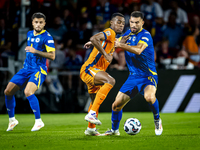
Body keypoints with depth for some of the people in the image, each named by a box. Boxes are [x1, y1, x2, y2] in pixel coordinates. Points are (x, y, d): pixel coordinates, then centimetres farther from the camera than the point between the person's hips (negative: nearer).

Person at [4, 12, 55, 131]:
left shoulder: (47, 37, -10)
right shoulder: (29, 34, 13)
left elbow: (52, 56, -18)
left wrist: (35, 51, -23)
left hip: (39, 70, -7)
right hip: (26, 68, 7)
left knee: (28, 92, -30)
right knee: (8, 91, 0)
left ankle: (39, 121, -20)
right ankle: (12, 120, 18)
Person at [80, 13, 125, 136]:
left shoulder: (113, 37, 19)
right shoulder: (110, 32, -11)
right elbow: (93, 39, -29)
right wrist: (105, 54, -27)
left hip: (94, 72, 10)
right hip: (89, 69, -10)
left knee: (96, 101, 23)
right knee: (110, 81, -34)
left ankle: (91, 129, 42)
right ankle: (92, 114, -36)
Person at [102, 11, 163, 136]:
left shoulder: (145, 35, -14)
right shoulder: (128, 33, 8)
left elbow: (138, 50, -33)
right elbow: (116, 42, 26)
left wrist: (121, 45, -34)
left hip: (148, 76, -6)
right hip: (133, 77, 6)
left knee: (149, 97, -36)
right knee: (116, 104, 2)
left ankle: (157, 120, -9)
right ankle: (114, 130, 27)